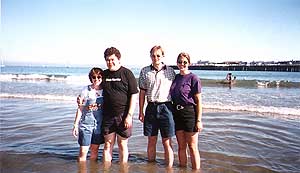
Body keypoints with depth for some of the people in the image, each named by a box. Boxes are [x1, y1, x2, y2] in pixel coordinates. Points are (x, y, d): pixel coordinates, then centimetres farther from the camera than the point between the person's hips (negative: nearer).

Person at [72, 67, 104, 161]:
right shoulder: (86, 90, -3)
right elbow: (80, 108, 1)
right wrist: (76, 125, 0)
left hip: (99, 124, 2)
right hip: (86, 123, -2)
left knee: (95, 149, 13)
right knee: (83, 151, -1)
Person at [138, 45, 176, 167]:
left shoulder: (170, 71, 3)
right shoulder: (144, 71, 6)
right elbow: (142, 92, 8)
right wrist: (141, 112, 6)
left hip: (166, 108, -2)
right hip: (151, 108, 2)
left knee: (167, 143, 2)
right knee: (151, 142, 11)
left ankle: (169, 168, 13)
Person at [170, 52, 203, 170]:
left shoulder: (193, 78, -7)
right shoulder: (175, 77, 10)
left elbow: (198, 100, -9)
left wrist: (199, 120, -13)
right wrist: (172, 115, 14)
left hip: (189, 113, -5)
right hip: (177, 113, 6)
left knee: (192, 147, 4)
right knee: (181, 146, 15)